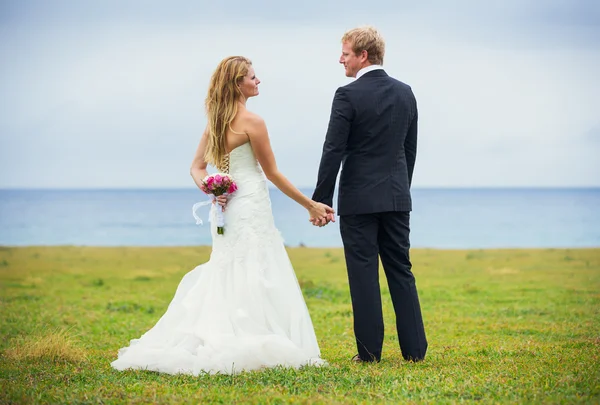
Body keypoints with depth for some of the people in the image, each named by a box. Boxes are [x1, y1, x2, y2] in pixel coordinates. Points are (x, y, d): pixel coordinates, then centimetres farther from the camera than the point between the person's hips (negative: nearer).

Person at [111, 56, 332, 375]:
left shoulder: (216, 121, 11)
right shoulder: (251, 121, -12)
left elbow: (197, 167, 12)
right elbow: (272, 173, -9)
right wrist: (310, 205, -2)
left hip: (228, 210, 8)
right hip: (251, 208, -8)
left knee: (225, 280, 12)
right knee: (253, 281, -5)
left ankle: (190, 344, 8)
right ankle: (250, 347, -6)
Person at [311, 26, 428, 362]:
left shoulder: (349, 95, -11)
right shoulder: (405, 93, 8)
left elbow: (333, 152, -12)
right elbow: (410, 150, 14)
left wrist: (321, 200, -8)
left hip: (359, 199, -5)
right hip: (397, 197, 5)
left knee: (364, 275, -1)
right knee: (401, 271, 10)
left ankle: (370, 350, 1)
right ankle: (415, 348, 9)